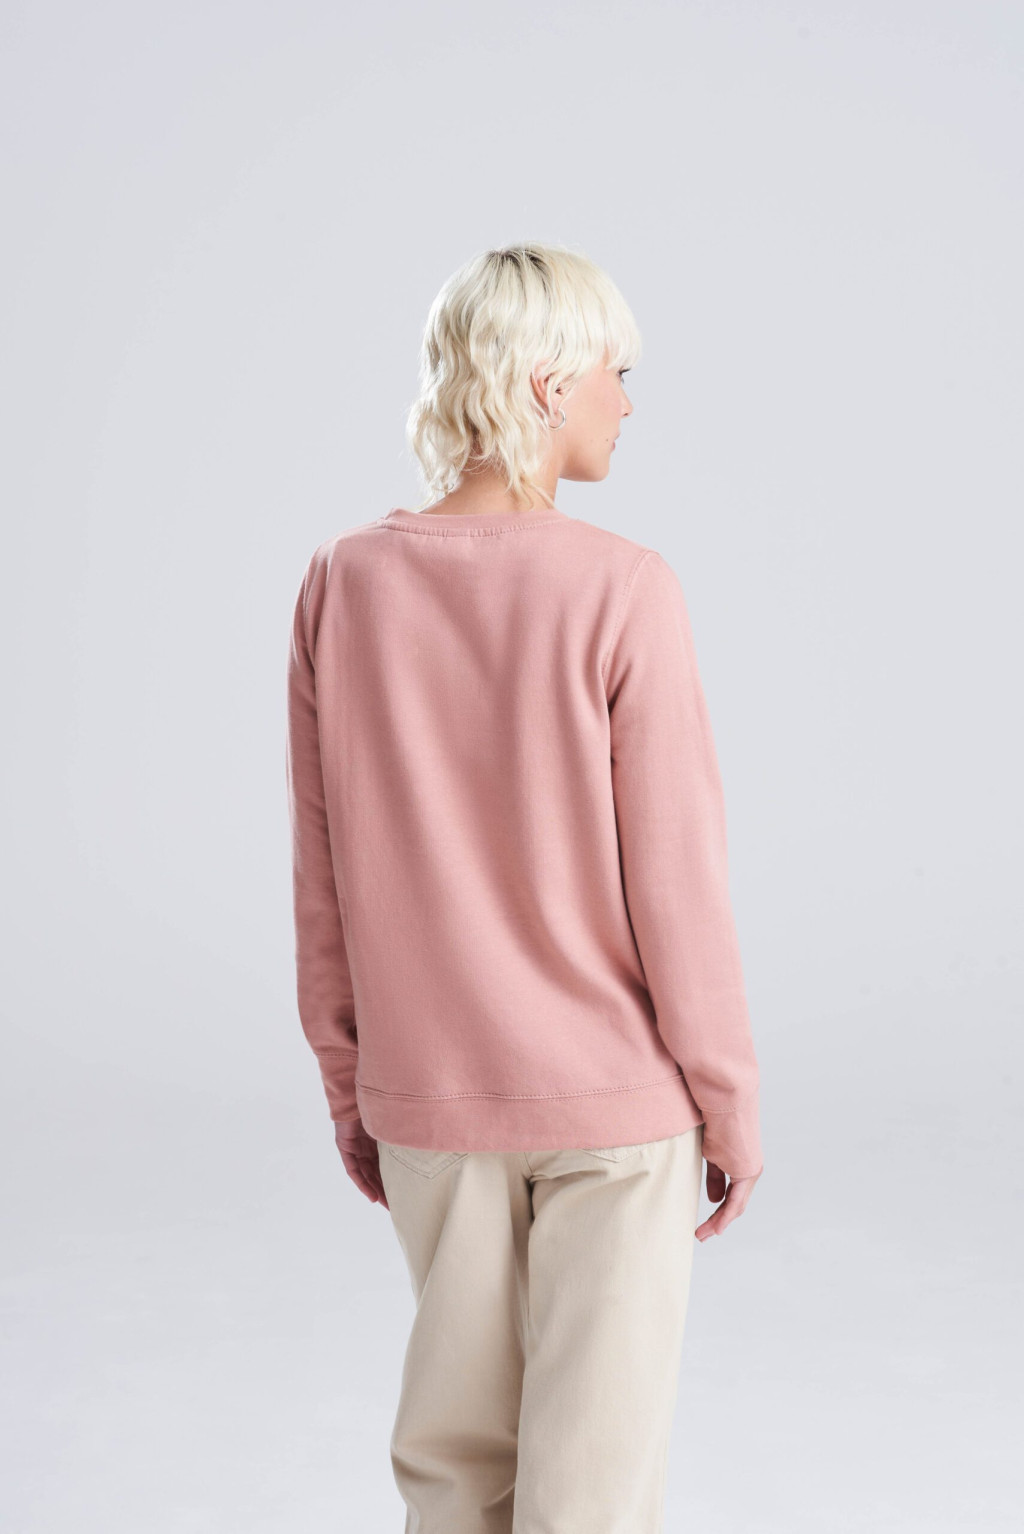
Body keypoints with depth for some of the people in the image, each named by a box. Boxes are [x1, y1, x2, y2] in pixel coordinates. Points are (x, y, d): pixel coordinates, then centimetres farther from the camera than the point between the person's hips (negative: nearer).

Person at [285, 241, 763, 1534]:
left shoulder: (342, 585, -8)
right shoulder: (623, 593, -19)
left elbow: (323, 880, -2)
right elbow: (677, 882, -15)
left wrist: (350, 1085, 10)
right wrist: (731, 1102, -2)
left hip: (431, 1092, 4)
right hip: (613, 1095, -3)